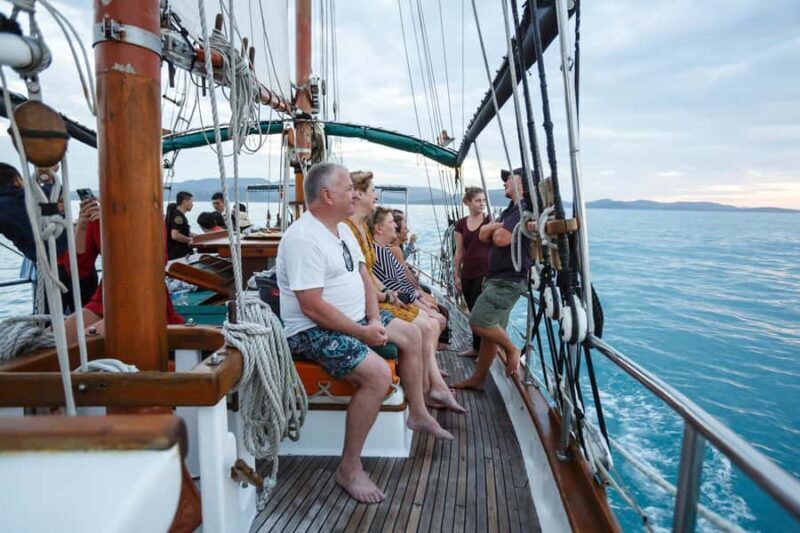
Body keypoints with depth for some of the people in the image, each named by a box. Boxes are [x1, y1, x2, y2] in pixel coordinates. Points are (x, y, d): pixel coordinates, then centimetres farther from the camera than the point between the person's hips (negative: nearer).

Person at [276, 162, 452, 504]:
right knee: (378, 374, -28)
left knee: (411, 336, 15)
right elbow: (313, 308, -28)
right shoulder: (304, 238, -24)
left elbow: (362, 276, 11)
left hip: (355, 319, 10)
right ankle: (349, 469, -10)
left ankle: (417, 413, 34)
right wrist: (362, 333, -22)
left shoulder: (342, 229, 8)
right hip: (314, 331, -10)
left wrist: (374, 319, -5)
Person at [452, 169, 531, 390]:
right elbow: (483, 235, 11)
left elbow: (501, 239, -22)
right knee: (489, 329, 11)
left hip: (508, 280, -10)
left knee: (479, 322, -15)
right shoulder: (510, 210, 20)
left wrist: (496, 230, 0)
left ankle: (512, 349, 7)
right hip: (498, 278, 10)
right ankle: (477, 379, 18)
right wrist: (497, 226, -8)